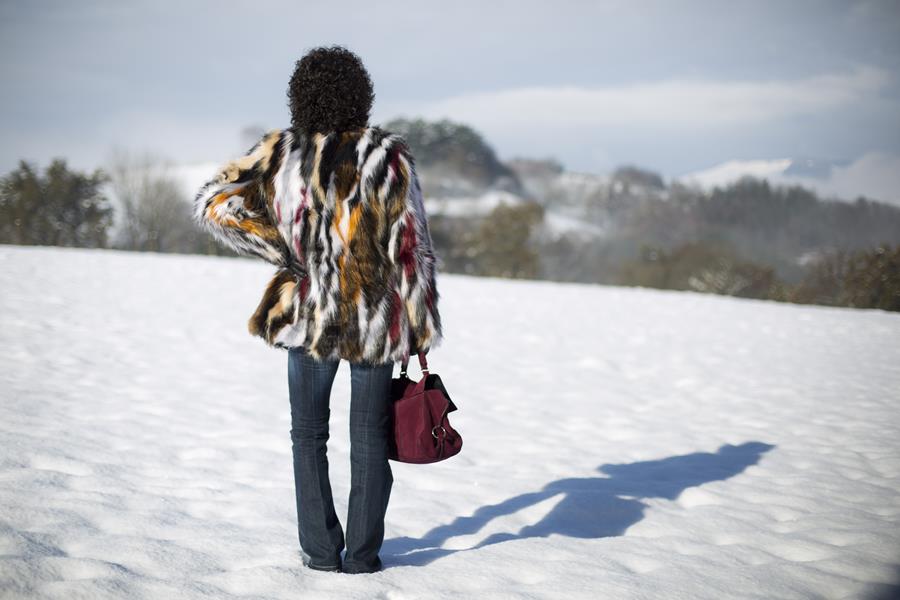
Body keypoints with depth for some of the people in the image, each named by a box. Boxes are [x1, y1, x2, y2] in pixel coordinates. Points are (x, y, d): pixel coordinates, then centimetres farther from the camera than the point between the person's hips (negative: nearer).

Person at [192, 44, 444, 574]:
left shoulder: (284, 153, -7)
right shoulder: (389, 155, -10)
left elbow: (215, 203, -6)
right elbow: (412, 246, -9)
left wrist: (286, 252, -4)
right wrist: (420, 331, -1)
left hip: (310, 315, 0)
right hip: (378, 318, 0)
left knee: (309, 434, 17)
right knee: (370, 439, 14)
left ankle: (321, 549, 18)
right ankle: (362, 554, 17)